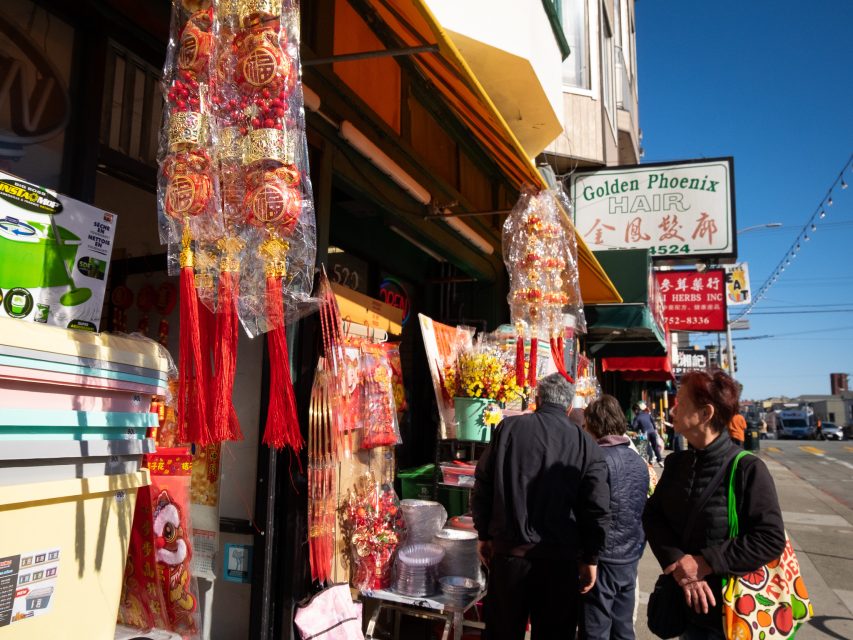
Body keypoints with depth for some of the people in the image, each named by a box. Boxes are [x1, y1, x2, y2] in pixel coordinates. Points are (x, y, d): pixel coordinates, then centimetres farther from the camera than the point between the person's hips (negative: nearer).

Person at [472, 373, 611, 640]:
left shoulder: (508, 428, -1)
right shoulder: (587, 445, -3)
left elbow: (482, 486, 1)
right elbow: (598, 509, -4)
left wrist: (484, 534, 10)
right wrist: (590, 559, 7)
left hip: (508, 551, 1)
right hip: (560, 558, 0)